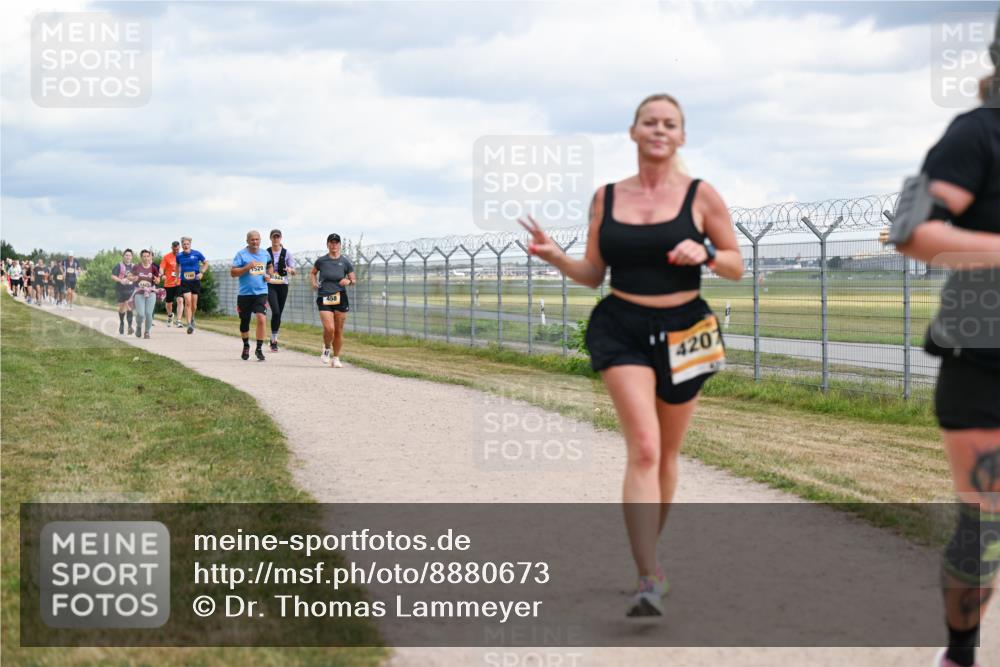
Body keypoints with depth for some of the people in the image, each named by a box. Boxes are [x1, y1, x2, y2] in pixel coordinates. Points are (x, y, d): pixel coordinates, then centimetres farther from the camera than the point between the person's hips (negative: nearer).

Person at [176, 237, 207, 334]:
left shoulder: (197, 254, -3)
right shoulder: (179, 256, 2)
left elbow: (206, 263, 7)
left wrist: (201, 273, -7)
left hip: (195, 281, 0)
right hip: (184, 282, 0)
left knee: (194, 304, 8)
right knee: (187, 302, -15)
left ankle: (192, 318, 39)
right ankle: (189, 324, -16)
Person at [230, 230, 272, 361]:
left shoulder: (265, 254, 8)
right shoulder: (241, 254, -5)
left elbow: (269, 266, 28)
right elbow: (233, 273, -10)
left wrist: (268, 275, 8)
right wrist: (247, 267, -21)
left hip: (261, 293, 1)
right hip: (245, 293, -1)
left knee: (261, 319, -18)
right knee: (244, 322, 11)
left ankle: (259, 349, -10)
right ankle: (246, 346, 36)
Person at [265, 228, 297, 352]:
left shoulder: (286, 253, 4)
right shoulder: (266, 253, 2)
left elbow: (294, 272, 1)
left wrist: (290, 270, -20)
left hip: (283, 285, 2)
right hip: (270, 285, -2)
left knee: (279, 314, 7)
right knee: (275, 312, -19)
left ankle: (274, 340, 21)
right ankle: (274, 339, -13)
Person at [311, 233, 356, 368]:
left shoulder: (345, 262, 3)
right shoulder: (321, 261, 3)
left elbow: (354, 280, 9)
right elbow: (313, 273, 21)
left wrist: (349, 281, -14)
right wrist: (314, 282, 1)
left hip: (340, 298, 1)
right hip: (324, 298, -1)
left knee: (339, 331, 3)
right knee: (329, 328, -17)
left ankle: (336, 358, 19)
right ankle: (326, 349, 13)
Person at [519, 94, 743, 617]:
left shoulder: (701, 196, 0)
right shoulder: (606, 199, 6)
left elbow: (737, 267, 4)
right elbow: (593, 274, 11)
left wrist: (705, 252, -16)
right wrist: (556, 257, -8)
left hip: (682, 330, 1)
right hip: (622, 330, -1)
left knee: (666, 453, 12)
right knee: (643, 448, -17)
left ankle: (648, 550, 35)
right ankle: (649, 580, -22)